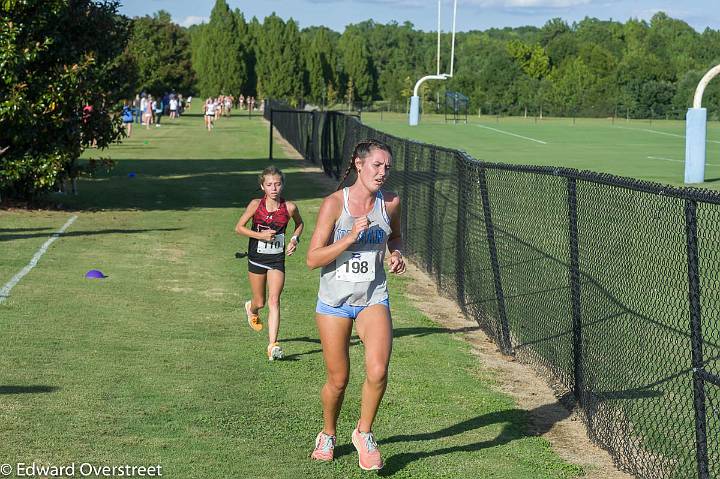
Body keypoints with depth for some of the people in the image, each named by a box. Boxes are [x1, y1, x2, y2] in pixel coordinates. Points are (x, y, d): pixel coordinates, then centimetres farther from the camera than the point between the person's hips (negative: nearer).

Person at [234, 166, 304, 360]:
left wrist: (294, 239, -5)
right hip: (257, 258, 0)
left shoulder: (289, 207, -8)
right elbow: (239, 227, -4)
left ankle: (272, 346, -16)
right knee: (260, 302, 13)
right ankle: (251, 309, 52)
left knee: (274, 300, -13)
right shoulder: (256, 205, -11)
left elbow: (299, 223, 13)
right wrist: (260, 235, -18)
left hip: (277, 259, 0)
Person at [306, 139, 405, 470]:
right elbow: (312, 259, -14)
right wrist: (350, 238, -25)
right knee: (338, 380, 6)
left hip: (373, 300, 2)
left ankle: (364, 433, 8)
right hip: (334, 303, -2)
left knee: (378, 371, -18)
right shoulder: (334, 203, -13)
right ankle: (328, 436, 35)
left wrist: (396, 254, -2)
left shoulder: (391, 203, -2)